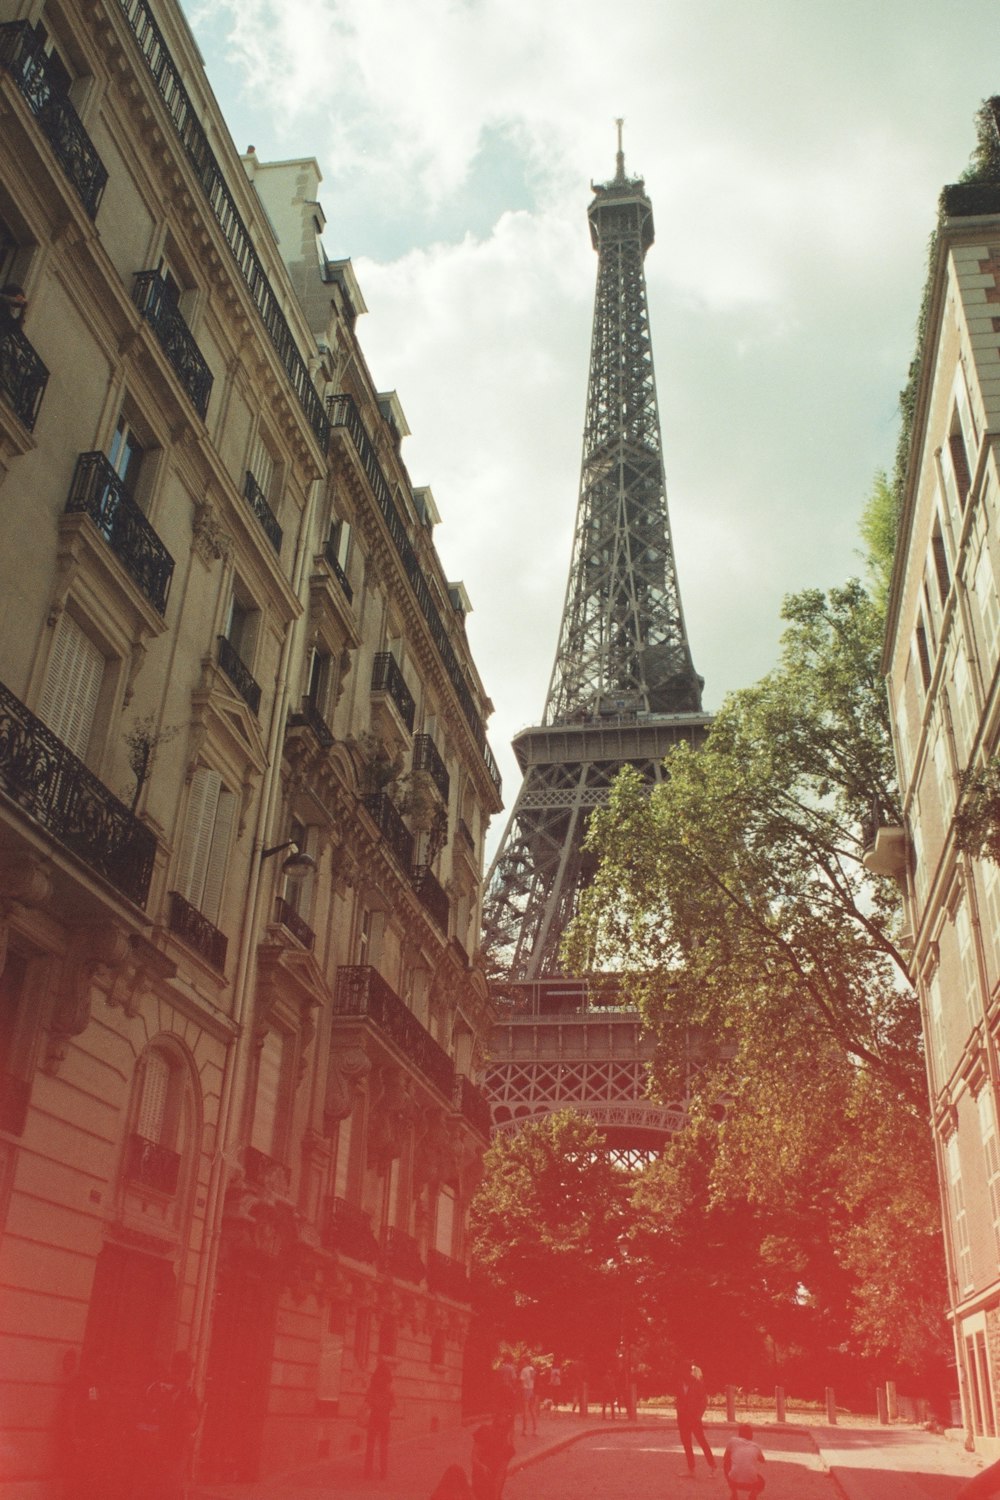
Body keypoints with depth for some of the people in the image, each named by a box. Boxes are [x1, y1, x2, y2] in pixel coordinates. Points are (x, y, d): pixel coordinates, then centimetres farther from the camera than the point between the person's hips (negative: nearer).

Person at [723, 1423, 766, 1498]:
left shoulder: (733, 1441, 15)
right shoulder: (756, 1446, 19)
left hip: (734, 1482, -2)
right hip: (752, 1483, 2)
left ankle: (734, 1494, 26)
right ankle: (753, 1495, 11)